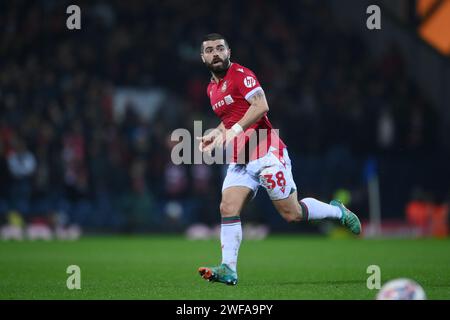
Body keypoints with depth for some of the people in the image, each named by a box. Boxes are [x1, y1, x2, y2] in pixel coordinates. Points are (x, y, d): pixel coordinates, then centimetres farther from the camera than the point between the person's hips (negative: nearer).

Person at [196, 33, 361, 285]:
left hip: (266, 154, -7)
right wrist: (216, 134, 13)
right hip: (240, 161, 7)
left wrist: (235, 130, -26)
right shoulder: (212, 88, 17)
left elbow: (261, 106, -21)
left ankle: (338, 212, 22)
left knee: (292, 214, -3)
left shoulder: (241, 74, -8)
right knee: (228, 208, -11)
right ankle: (228, 270, -13)